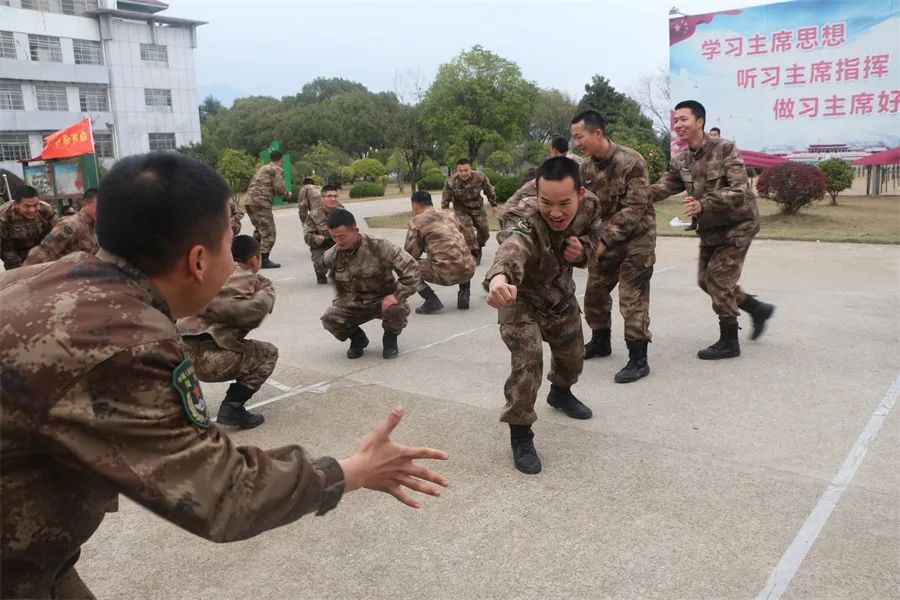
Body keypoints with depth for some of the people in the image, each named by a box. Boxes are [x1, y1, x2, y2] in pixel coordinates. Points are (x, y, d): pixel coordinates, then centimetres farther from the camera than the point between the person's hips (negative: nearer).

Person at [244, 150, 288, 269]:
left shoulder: (263, 168, 26)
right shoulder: (278, 170, 1)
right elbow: (279, 188, -11)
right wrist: (286, 193, 9)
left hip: (249, 201, 9)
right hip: (261, 202, -8)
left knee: (259, 230, 21)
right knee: (268, 232, -4)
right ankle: (264, 260, -7)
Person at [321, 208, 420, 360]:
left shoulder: (378, 247, -22)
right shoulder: (332, 257, -8)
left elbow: (411, 267, -20)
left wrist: (397, 295, -27)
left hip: (384, 299, -3)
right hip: (354, 303, 3)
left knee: (396, 310, -37)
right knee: (329, 319, -24)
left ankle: (390, 339, 1)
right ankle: (357, 339, 11)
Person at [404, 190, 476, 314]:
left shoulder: (416, 222, 3)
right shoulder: (450, 214, 18)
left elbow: (411, 254, 3)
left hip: (445, 274, -5)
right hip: (469, 271, 5)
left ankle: (432, 301, 1)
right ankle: (464, 295, 18)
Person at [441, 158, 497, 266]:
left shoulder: (480, 177, -24)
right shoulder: (450, 182, -28)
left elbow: (489, 190, -5)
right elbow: (445, 200, -14)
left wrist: (493, 204, 5)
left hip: (477, 208, 3)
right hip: (462, 210, -3)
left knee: (485, 232, 11)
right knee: (468, 231, -18)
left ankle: (478, 247, 40)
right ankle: (474, 254, -2)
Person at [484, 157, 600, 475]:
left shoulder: (588, 209, -24)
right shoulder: (524, 229, -43)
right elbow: (510, 253, -66)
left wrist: (581, 250, -28)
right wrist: (499, 279, -90)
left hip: (561, 296, 6)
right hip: (522, 300, -5)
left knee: (572, 356, 22)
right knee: (527, 361, -24)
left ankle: (560, 393, 55)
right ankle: (520, 433, -4)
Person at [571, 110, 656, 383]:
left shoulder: (631, 161, -21)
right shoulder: (585, 166, 0)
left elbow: (635, 209, -23)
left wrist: (605, 239, -27)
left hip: (635, 239, -7)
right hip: (603, 240, 7)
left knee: (632, 300, -6)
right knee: (594, 293, 14)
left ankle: (638, 360, 3)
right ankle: (600, 341, 35)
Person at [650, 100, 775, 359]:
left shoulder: (725, 149, -19)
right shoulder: (680, 161, 1)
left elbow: (739, 191, -27)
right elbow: (663, 187, -10)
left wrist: (703, 204, -40)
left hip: (737, 223, -7)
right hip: (710, 227, 7)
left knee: (718, 279, -8)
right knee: (706, 279, 11)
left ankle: (729, 342, 6)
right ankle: (758, 309, 30)